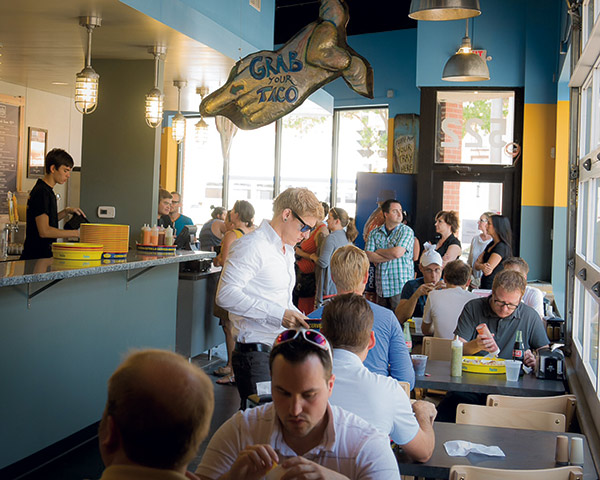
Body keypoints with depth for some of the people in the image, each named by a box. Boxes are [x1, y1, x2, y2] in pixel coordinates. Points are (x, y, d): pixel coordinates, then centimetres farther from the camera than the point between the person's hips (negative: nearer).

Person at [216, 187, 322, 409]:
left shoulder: (287, 250, 20)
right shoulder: (252, 245, -11)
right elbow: (226, 295, -21)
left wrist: (299, 319, 10)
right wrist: (277, 314, -23)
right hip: (256, 354, -9)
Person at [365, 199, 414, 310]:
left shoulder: (406, 231, -1)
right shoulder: (374, 233, 10)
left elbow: (397, 253, -14)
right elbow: (368, 256, -1)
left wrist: (378, 251, 2)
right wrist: (389, 256, -11)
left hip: (401, 287, -4)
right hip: (381, 287, 4)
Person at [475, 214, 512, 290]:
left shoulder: (502, 247, -14)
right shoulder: (491, 244, 14)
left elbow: (487, 272, -18)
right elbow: (476, 264, 9)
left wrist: (480, 266, 2)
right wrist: (482, 266, -13)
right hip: (484, 286, 8)